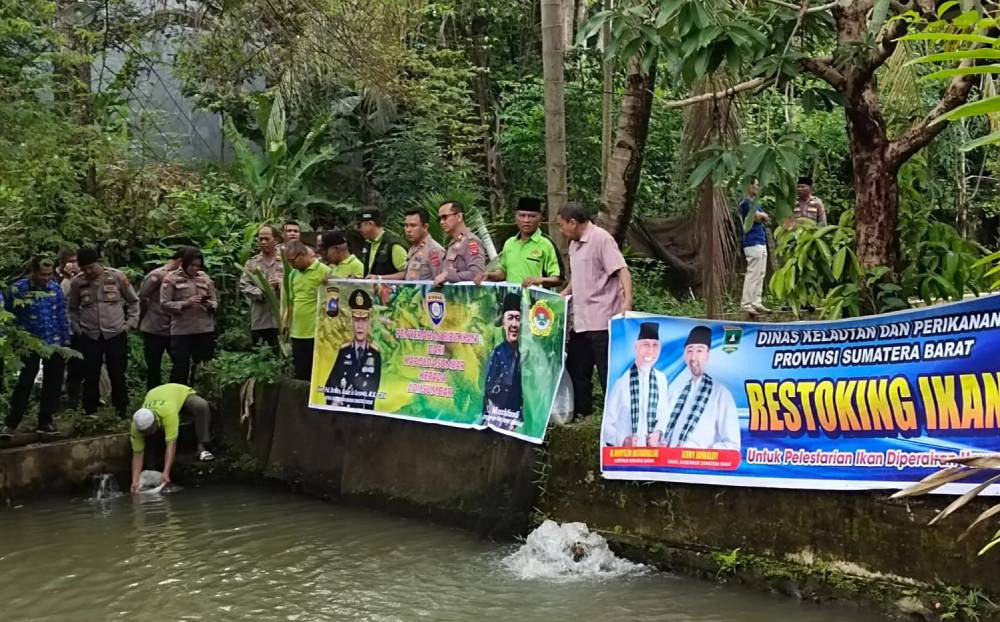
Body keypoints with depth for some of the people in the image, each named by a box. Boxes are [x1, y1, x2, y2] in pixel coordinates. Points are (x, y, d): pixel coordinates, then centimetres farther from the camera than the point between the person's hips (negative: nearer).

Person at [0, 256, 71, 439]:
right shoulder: (18, 289, -10)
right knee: (25, 384, -3)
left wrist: (66, 342, 4)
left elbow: (62, 315, 6)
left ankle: (45, 422, 21)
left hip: (55, 344, 3)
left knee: (53, 385, 9)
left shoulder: (55, 287, -1)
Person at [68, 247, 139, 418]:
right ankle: (89, 413, 15)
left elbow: (133, 301, 6)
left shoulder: (117, 277, -6)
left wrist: (131, 323, 0)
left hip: (116, 334, -1)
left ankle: (121, 412, 14)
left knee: (118, 376, 4)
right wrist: (76, 328, 5)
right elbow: (73, 309, 14)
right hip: (89, 336, 1)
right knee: (90, 377, 6)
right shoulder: (77, 282, -2)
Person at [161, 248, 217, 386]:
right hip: (181, 330, -4)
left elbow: (215, 301, 13)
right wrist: (185, 303, -19)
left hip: (205, 329, 4)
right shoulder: (171, 278, -1)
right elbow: (165, 303, -7)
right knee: (180, 367, -4)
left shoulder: (205, 278, 10)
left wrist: (209, 305, -10)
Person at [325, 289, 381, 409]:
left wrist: (347, 391, -7)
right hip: (342, 408, 1)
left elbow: (374, 387, 0)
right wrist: (334, 401, -12)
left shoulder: (375, 353, 6)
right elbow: (331, 382, 5)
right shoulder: (343, 351, 10)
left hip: (365, 409, 0)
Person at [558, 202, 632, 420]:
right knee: (576, 369, 15)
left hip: (602, 320, -9)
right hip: (580, 320, 9)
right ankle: (582, 414, 27)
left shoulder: (600, 238, -12)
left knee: (608, 374, -4)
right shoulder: (574, 244, 15)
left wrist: (627, 301, -32)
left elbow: (622, 270, -20)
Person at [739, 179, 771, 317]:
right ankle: (747, 305, -11)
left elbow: (766, 218, 16)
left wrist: (761, 216, -5)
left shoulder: (755, 202, 19)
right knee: (753, 274, -11)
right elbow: (757, 216, -21)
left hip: (761, 242, 10)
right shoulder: (746, 202, -11)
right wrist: (763, 215, 0)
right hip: (753, 243, -10)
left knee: (760, 274, 12)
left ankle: (756, 302, 17)